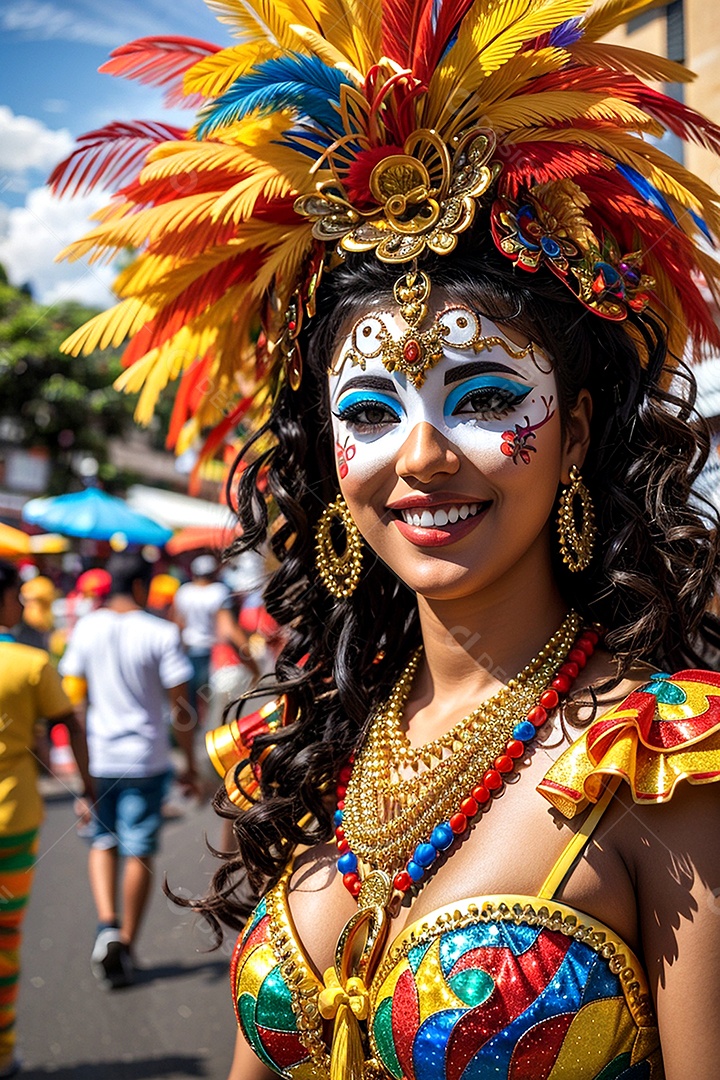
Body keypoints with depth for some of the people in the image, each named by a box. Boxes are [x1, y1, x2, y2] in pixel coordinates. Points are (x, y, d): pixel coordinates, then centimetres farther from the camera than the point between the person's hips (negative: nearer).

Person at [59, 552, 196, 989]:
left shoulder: (86, 628, -1)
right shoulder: (162, 633, -10)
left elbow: (72, 694, 5)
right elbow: (180, 707, -10)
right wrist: (190, 764, 0)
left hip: (97, 756, 3)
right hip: (146, 759, -2)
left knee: (103, 842, 18)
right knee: (139, 853, 9)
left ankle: (107, 925, -1)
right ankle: (126, 946, 16)